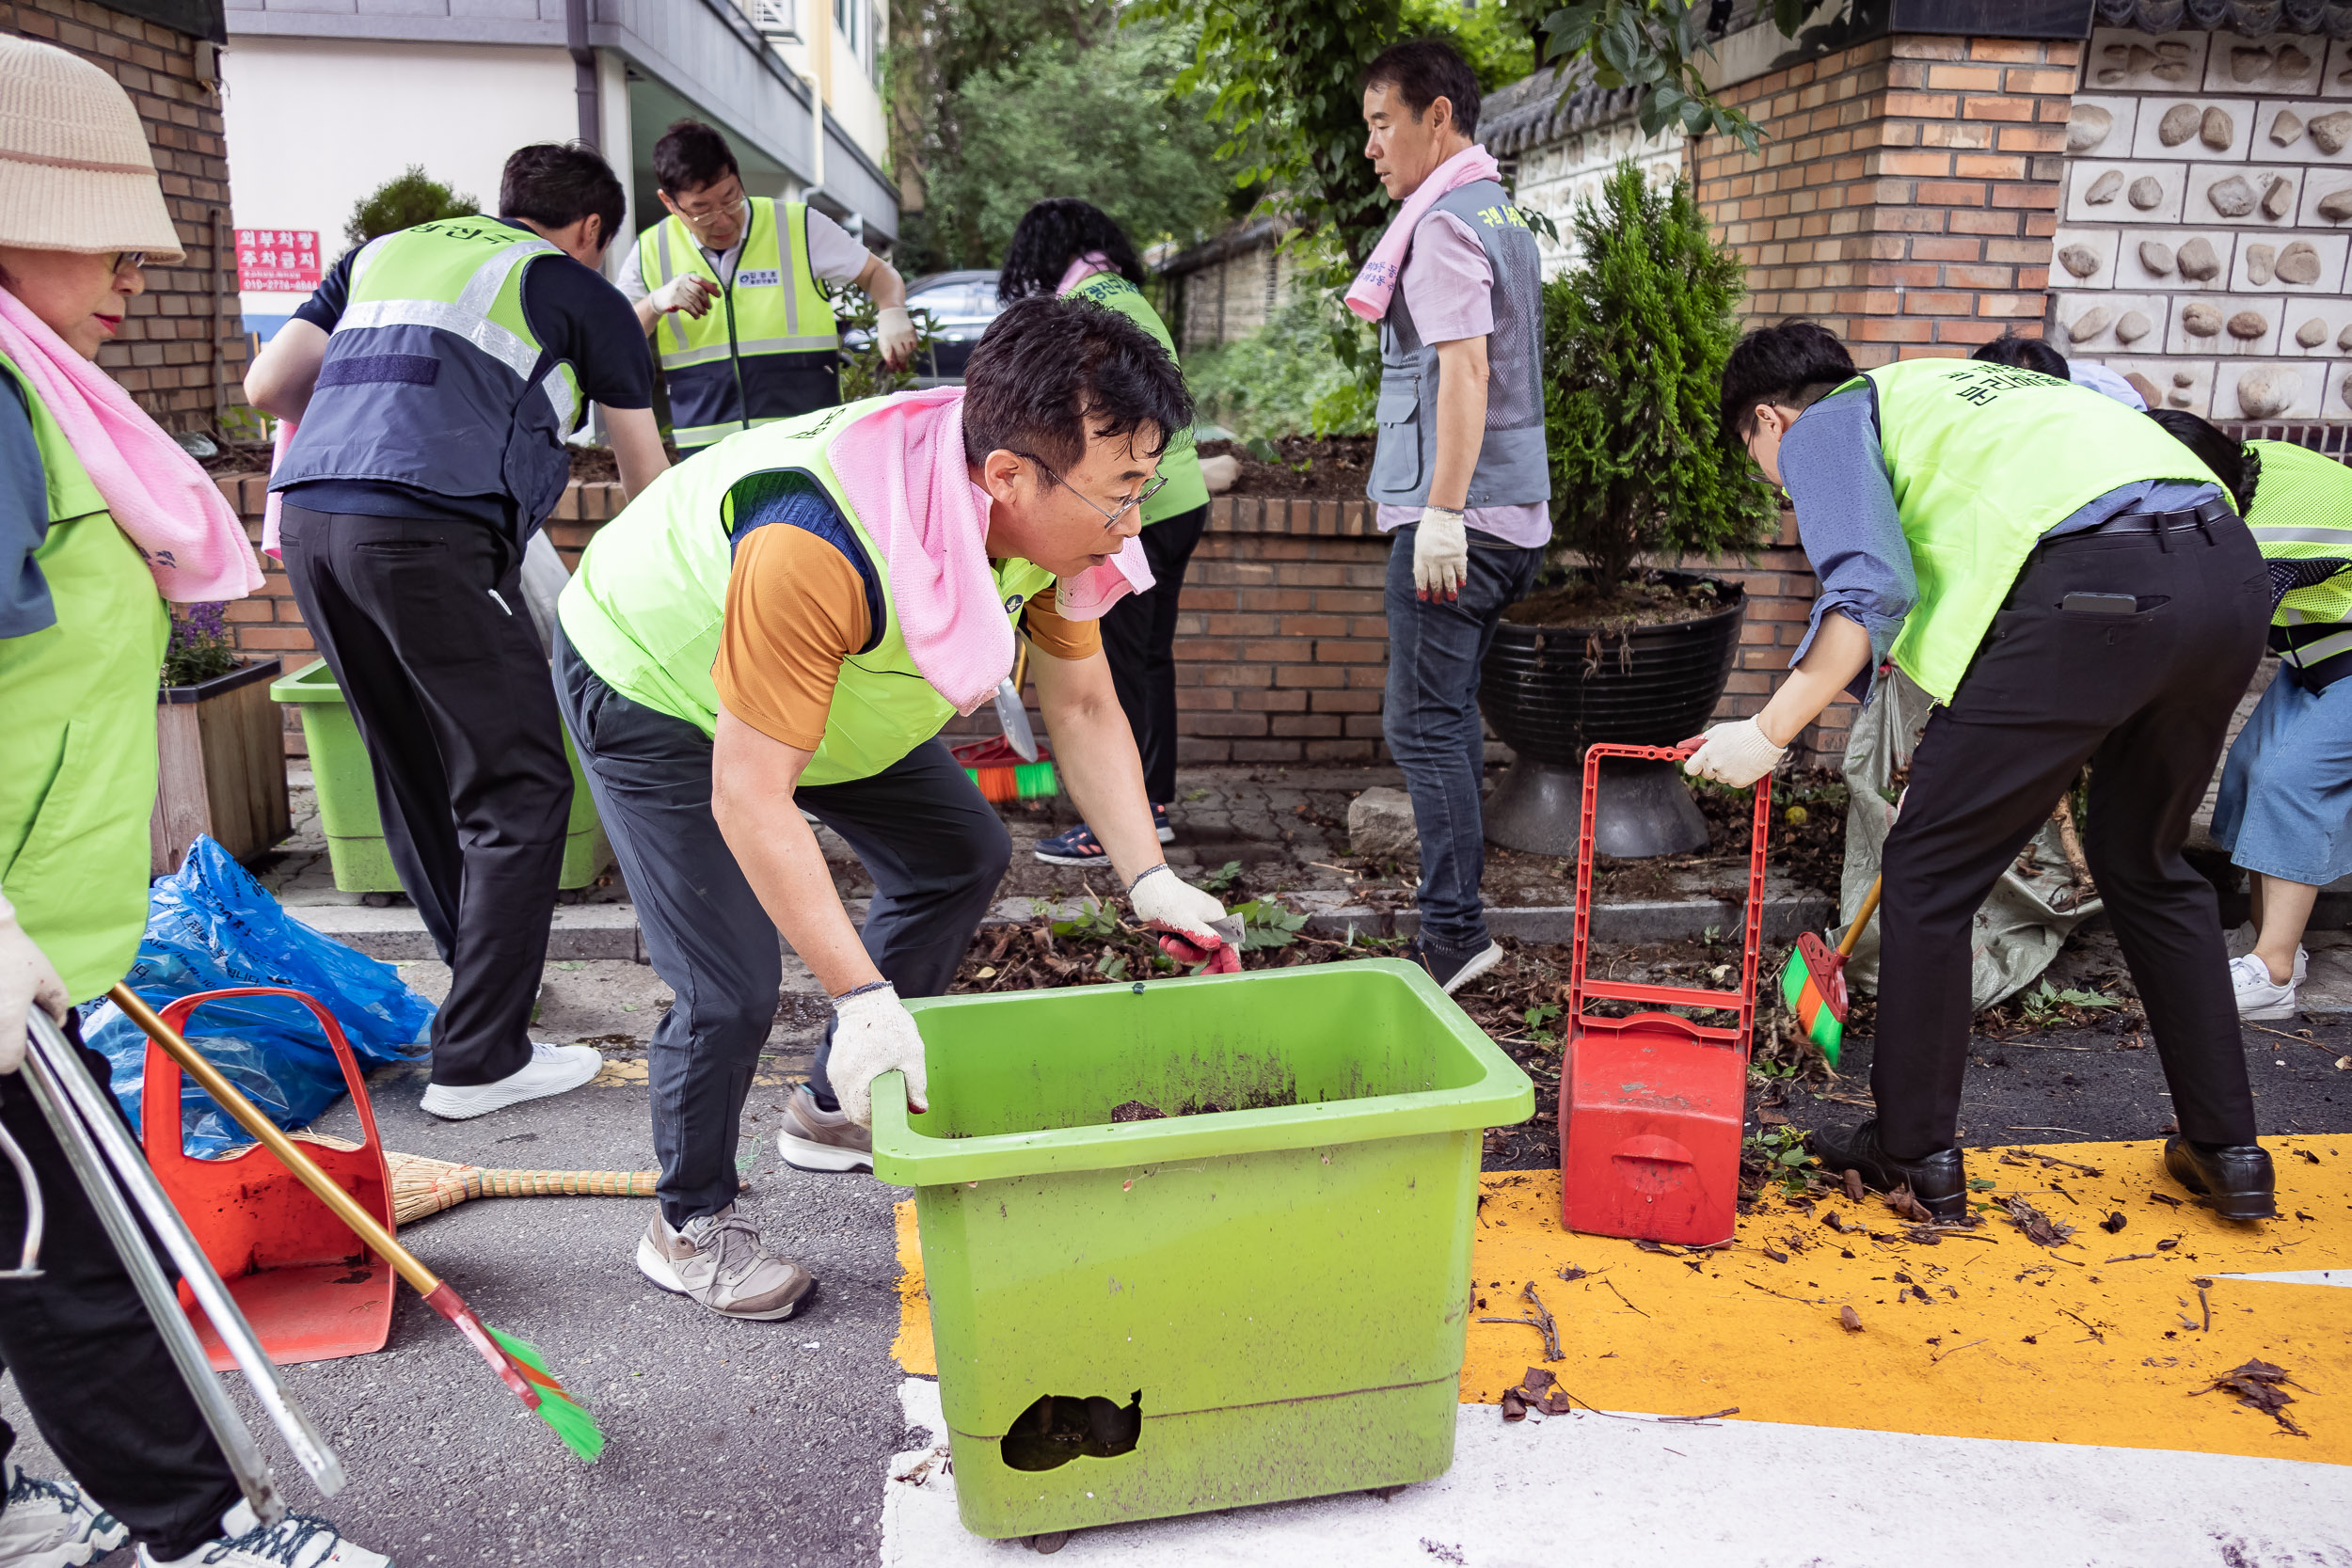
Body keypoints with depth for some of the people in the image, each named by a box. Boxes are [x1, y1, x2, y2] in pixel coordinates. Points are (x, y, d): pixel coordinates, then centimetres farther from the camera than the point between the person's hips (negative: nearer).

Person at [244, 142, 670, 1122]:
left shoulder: (386, 252, 29)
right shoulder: (579, 292, 15)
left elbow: (267, 387, 22)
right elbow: (646, 476, 22)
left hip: (308, 515, 7)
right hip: (432, 530, -7)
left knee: (413, 773, 18)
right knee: (517, 790, 0)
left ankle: (483, 978, 33)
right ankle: (477, 1060, -1)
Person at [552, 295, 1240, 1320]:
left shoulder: (1050, 515, -21)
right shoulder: (815, 545, -44)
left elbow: (1083, 709, -10)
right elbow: (749, 796, -40)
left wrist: (1150, 880, -20)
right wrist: (862, 995, -42)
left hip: (825, 685, 8)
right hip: (649, 686, -7)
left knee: (962, 858, 10)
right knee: (732, 985, -15)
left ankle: (837, 1111, 27)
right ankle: (690, 1226, 13)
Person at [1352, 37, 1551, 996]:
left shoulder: (1444, 223, -10)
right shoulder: (1501, 214, 21)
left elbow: (1464, 368, -21)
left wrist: (1442, 513, -25)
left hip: (1456, 520, -10)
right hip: (1509, 515, 10)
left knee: (1423, 725, -8)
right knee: (1450, 718, 14)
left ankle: (1455, 933, -5)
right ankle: (1454, 924, 21)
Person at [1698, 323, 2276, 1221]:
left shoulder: (1825, 424, 12)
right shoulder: (1946, 388, 37)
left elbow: (1870, 589, -7)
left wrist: (1768, 733, -3)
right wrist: (1961, 749, 49)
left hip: (2094, 589, -9)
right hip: (2233, 570, 9)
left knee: (1927, 875, 6)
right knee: (2147, 865, 26)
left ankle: (1915, 1154, 17)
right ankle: (2227, 1152, 32)